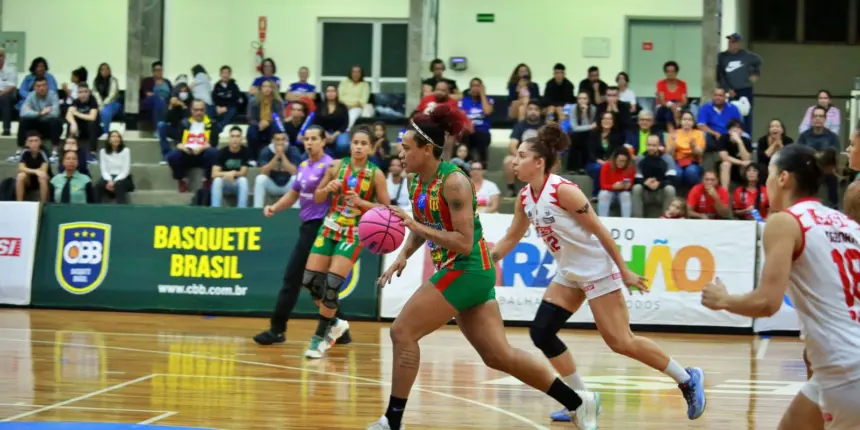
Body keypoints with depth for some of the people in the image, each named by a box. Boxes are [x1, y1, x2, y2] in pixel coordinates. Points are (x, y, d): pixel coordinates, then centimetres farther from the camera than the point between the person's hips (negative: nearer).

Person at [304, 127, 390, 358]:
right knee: (310, 281, 0)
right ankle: (335, 323, 24)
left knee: (331, 285, -13)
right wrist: (327, 188, -15)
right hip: (330, 227, 4)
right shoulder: (337, 166, -2)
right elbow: (318, 198, 7)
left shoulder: (376, 174, -9)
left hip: (354, 233, -4)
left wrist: (361, 202, -20)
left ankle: (320, 336, 3)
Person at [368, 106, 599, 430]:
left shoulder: (453, 182, -18)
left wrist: (417, 226, -25)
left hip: (468, 270, -9)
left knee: (402, 332, -10)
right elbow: (422, 228, 22)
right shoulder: (417, 181, 7)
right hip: (456, 271, 9)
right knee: (499, 356, 8)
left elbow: (464, 242, -22)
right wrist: (403, 255, 5)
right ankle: (577, 403, 15)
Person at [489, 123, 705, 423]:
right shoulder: (525, 197, 1)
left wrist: (624, 271, -16)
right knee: (541, 333, -1)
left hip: (598, 270, -8)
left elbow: (600, 231, -19)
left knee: (620, 342, -9)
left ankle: (687, 380, 7)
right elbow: (511, 239, 14)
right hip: (569, 274, 8)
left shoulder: (563, 191, -23)